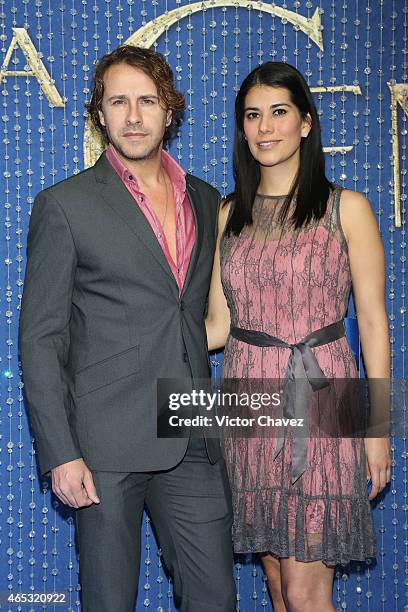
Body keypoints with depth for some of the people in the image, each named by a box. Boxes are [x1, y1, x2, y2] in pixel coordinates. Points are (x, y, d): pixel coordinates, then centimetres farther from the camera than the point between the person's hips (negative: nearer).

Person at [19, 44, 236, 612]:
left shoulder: (205, 200, 12)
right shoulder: (64, 205, -2)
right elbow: (40, 339, -5)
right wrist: (60, 453, -12)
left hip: (194, 443, 4)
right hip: (106, 443, -4)